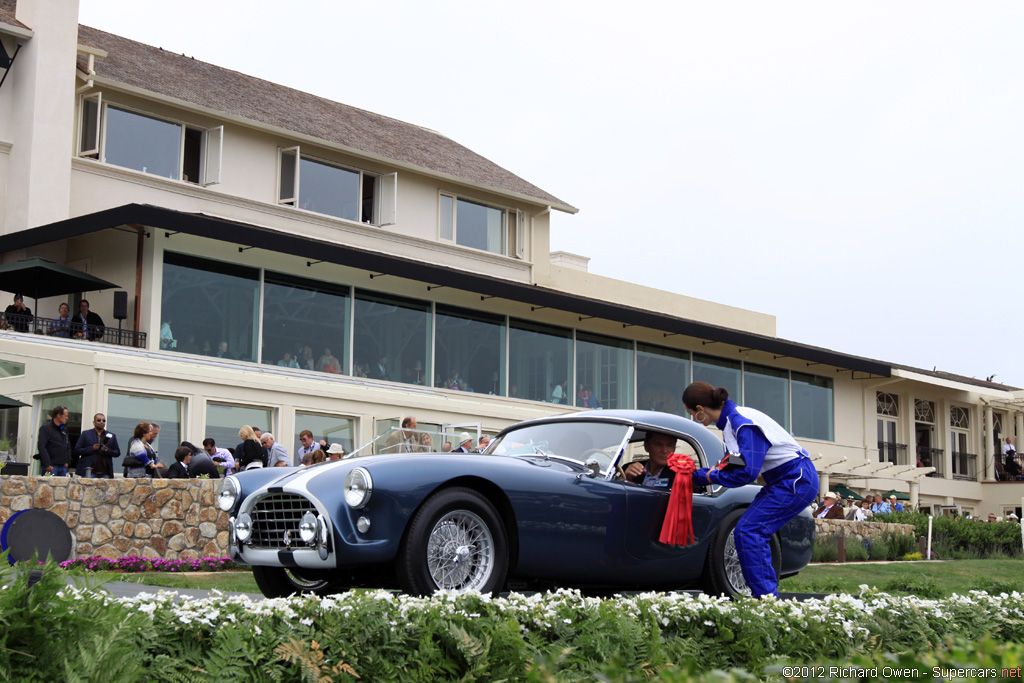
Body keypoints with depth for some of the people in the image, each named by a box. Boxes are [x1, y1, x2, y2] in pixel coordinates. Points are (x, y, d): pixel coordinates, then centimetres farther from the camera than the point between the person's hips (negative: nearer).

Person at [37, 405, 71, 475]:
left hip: (63, 466, 7)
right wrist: (47, 465, -19)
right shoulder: (46, 428, -5)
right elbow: (41, 447, -14)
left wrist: (67, 461, 12)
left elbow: (68, 446, 27)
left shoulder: (64, 429, 19)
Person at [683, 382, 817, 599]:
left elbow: (747, 472, -25)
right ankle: (768, 596, 12)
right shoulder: (731, 420, 9)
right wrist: (694, 476, 20)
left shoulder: (744, 423, -21)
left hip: (797, 481, -10)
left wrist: (712, 476, -8)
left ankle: (765, 596, -13)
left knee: (747, 531, -15)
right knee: (754, 533, 8)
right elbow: (733, 465, 19)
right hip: (783, 480, 10)